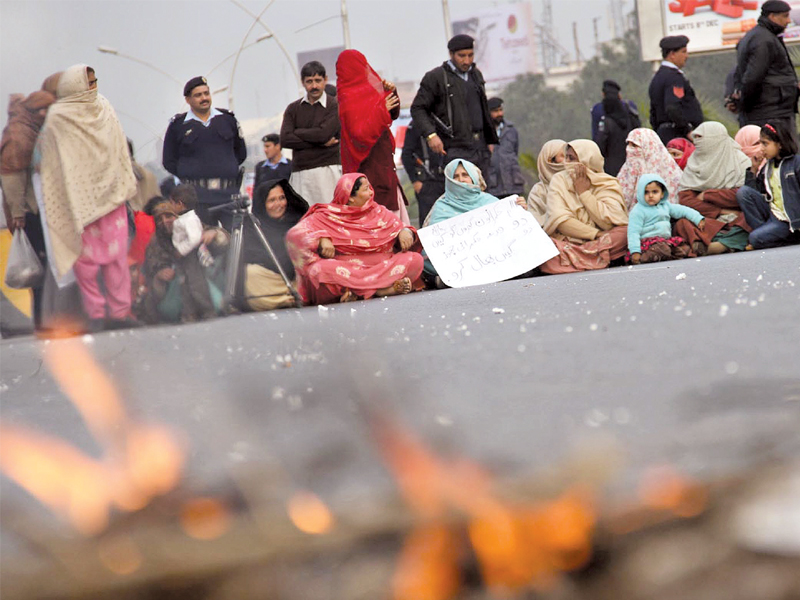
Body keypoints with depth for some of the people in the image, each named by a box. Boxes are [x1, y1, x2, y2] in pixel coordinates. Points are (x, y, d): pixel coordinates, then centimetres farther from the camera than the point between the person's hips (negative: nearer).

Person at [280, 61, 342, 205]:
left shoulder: (335, 106, 3)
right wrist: (320, 143, -5)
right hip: (300, 173, 4)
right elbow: (285, 139, 1)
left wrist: (297, 132, 3)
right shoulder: (293, 108, 14)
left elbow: (323, 133, -11)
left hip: (327, 171, -4)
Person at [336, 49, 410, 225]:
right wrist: (382, 110, -22)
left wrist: (390, 93, 3)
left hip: (382, 163, 10)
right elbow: (359, 133, -23)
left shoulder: (364, 90, 12)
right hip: (369, 168, -10)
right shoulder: (348, 100, -14)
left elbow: (393, 115, 21)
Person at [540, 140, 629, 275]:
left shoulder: (608, 185, 4)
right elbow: (560, 220, -9)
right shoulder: (559, 180, 5)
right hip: (565, 242, -1)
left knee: (626, 232, -27)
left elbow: (608, 221, -13)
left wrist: (583, 192, -7)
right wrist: (596, 234, -17)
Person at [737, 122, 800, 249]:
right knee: (743, 192, -11)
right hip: (771, 212, 8)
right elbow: (755, 192, 12)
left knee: (755, 238, -27)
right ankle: (762, 229, -12)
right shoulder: (768, 166, 13)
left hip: (786, 219, -8)